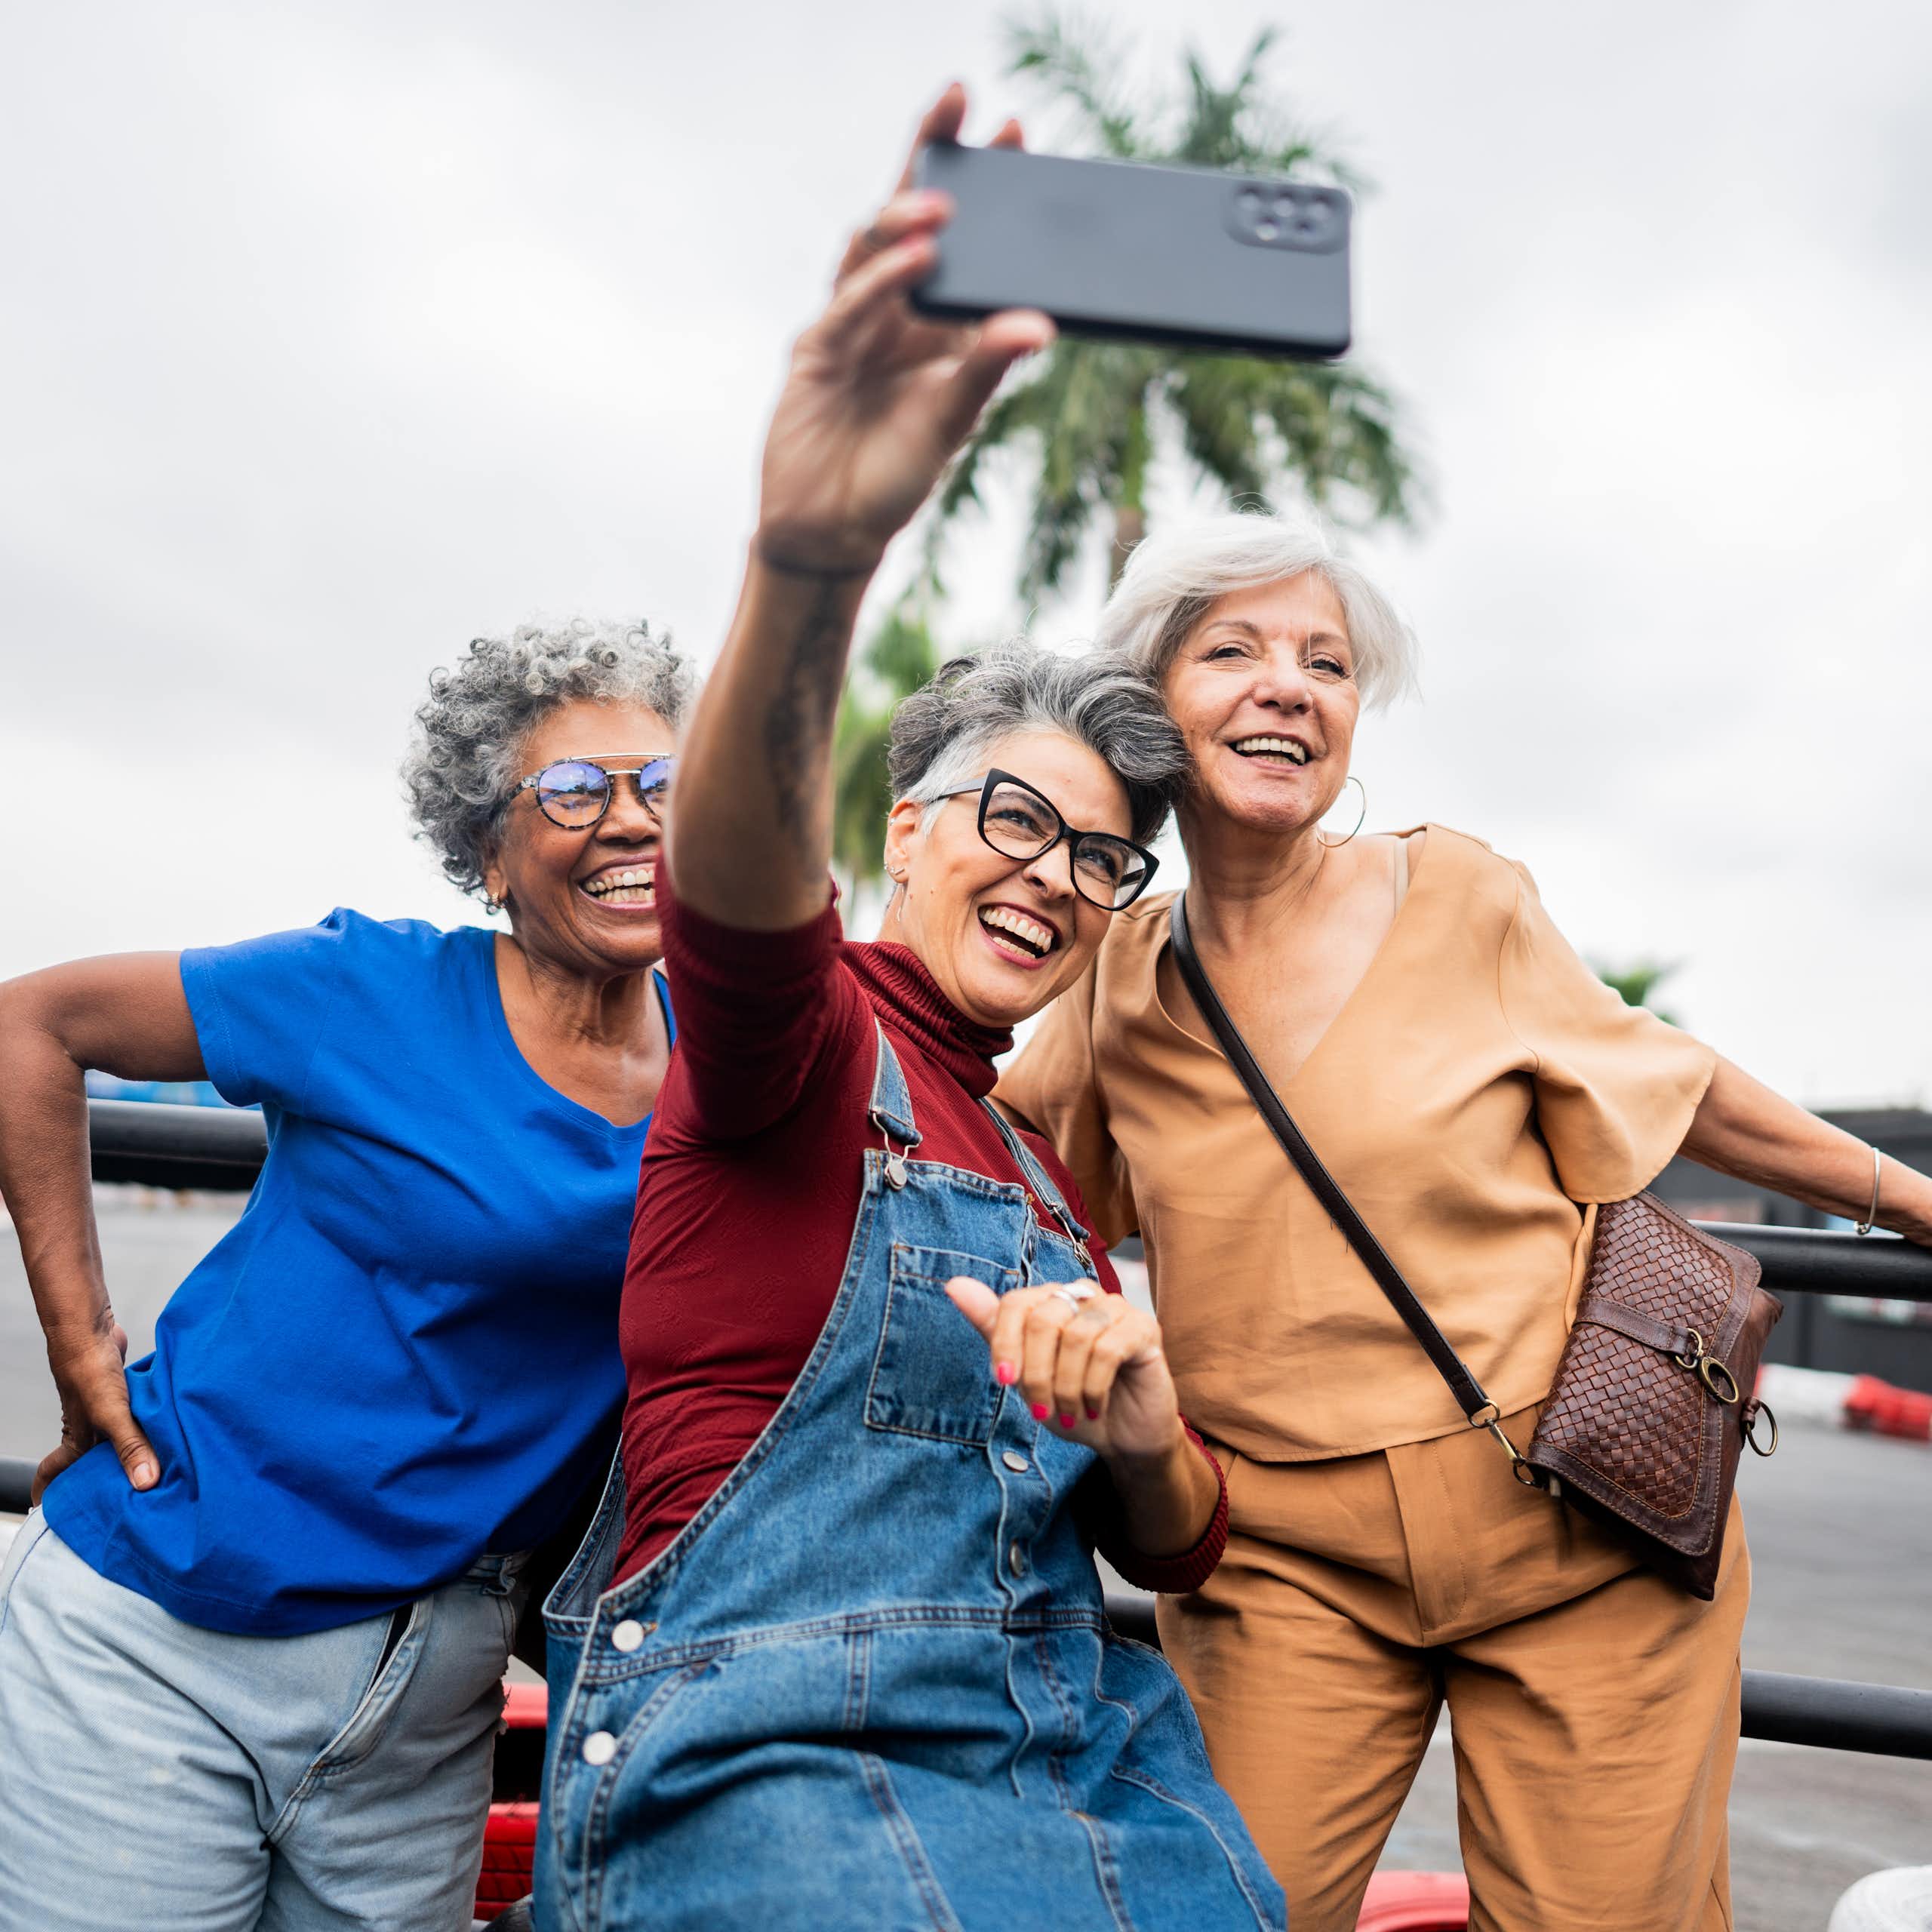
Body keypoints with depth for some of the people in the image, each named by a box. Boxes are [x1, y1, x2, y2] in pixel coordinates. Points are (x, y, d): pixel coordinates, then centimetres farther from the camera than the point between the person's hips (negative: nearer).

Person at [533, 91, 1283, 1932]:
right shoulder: (803, 1040, -2)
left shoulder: (1040, 1167, 16)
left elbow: (1172, 1545, 16)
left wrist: (1142, 1430, -8)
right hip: (775, 1761, -6)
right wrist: (809, 564, -46)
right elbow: (738, 884, -27)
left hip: (1073, 1748, 7)